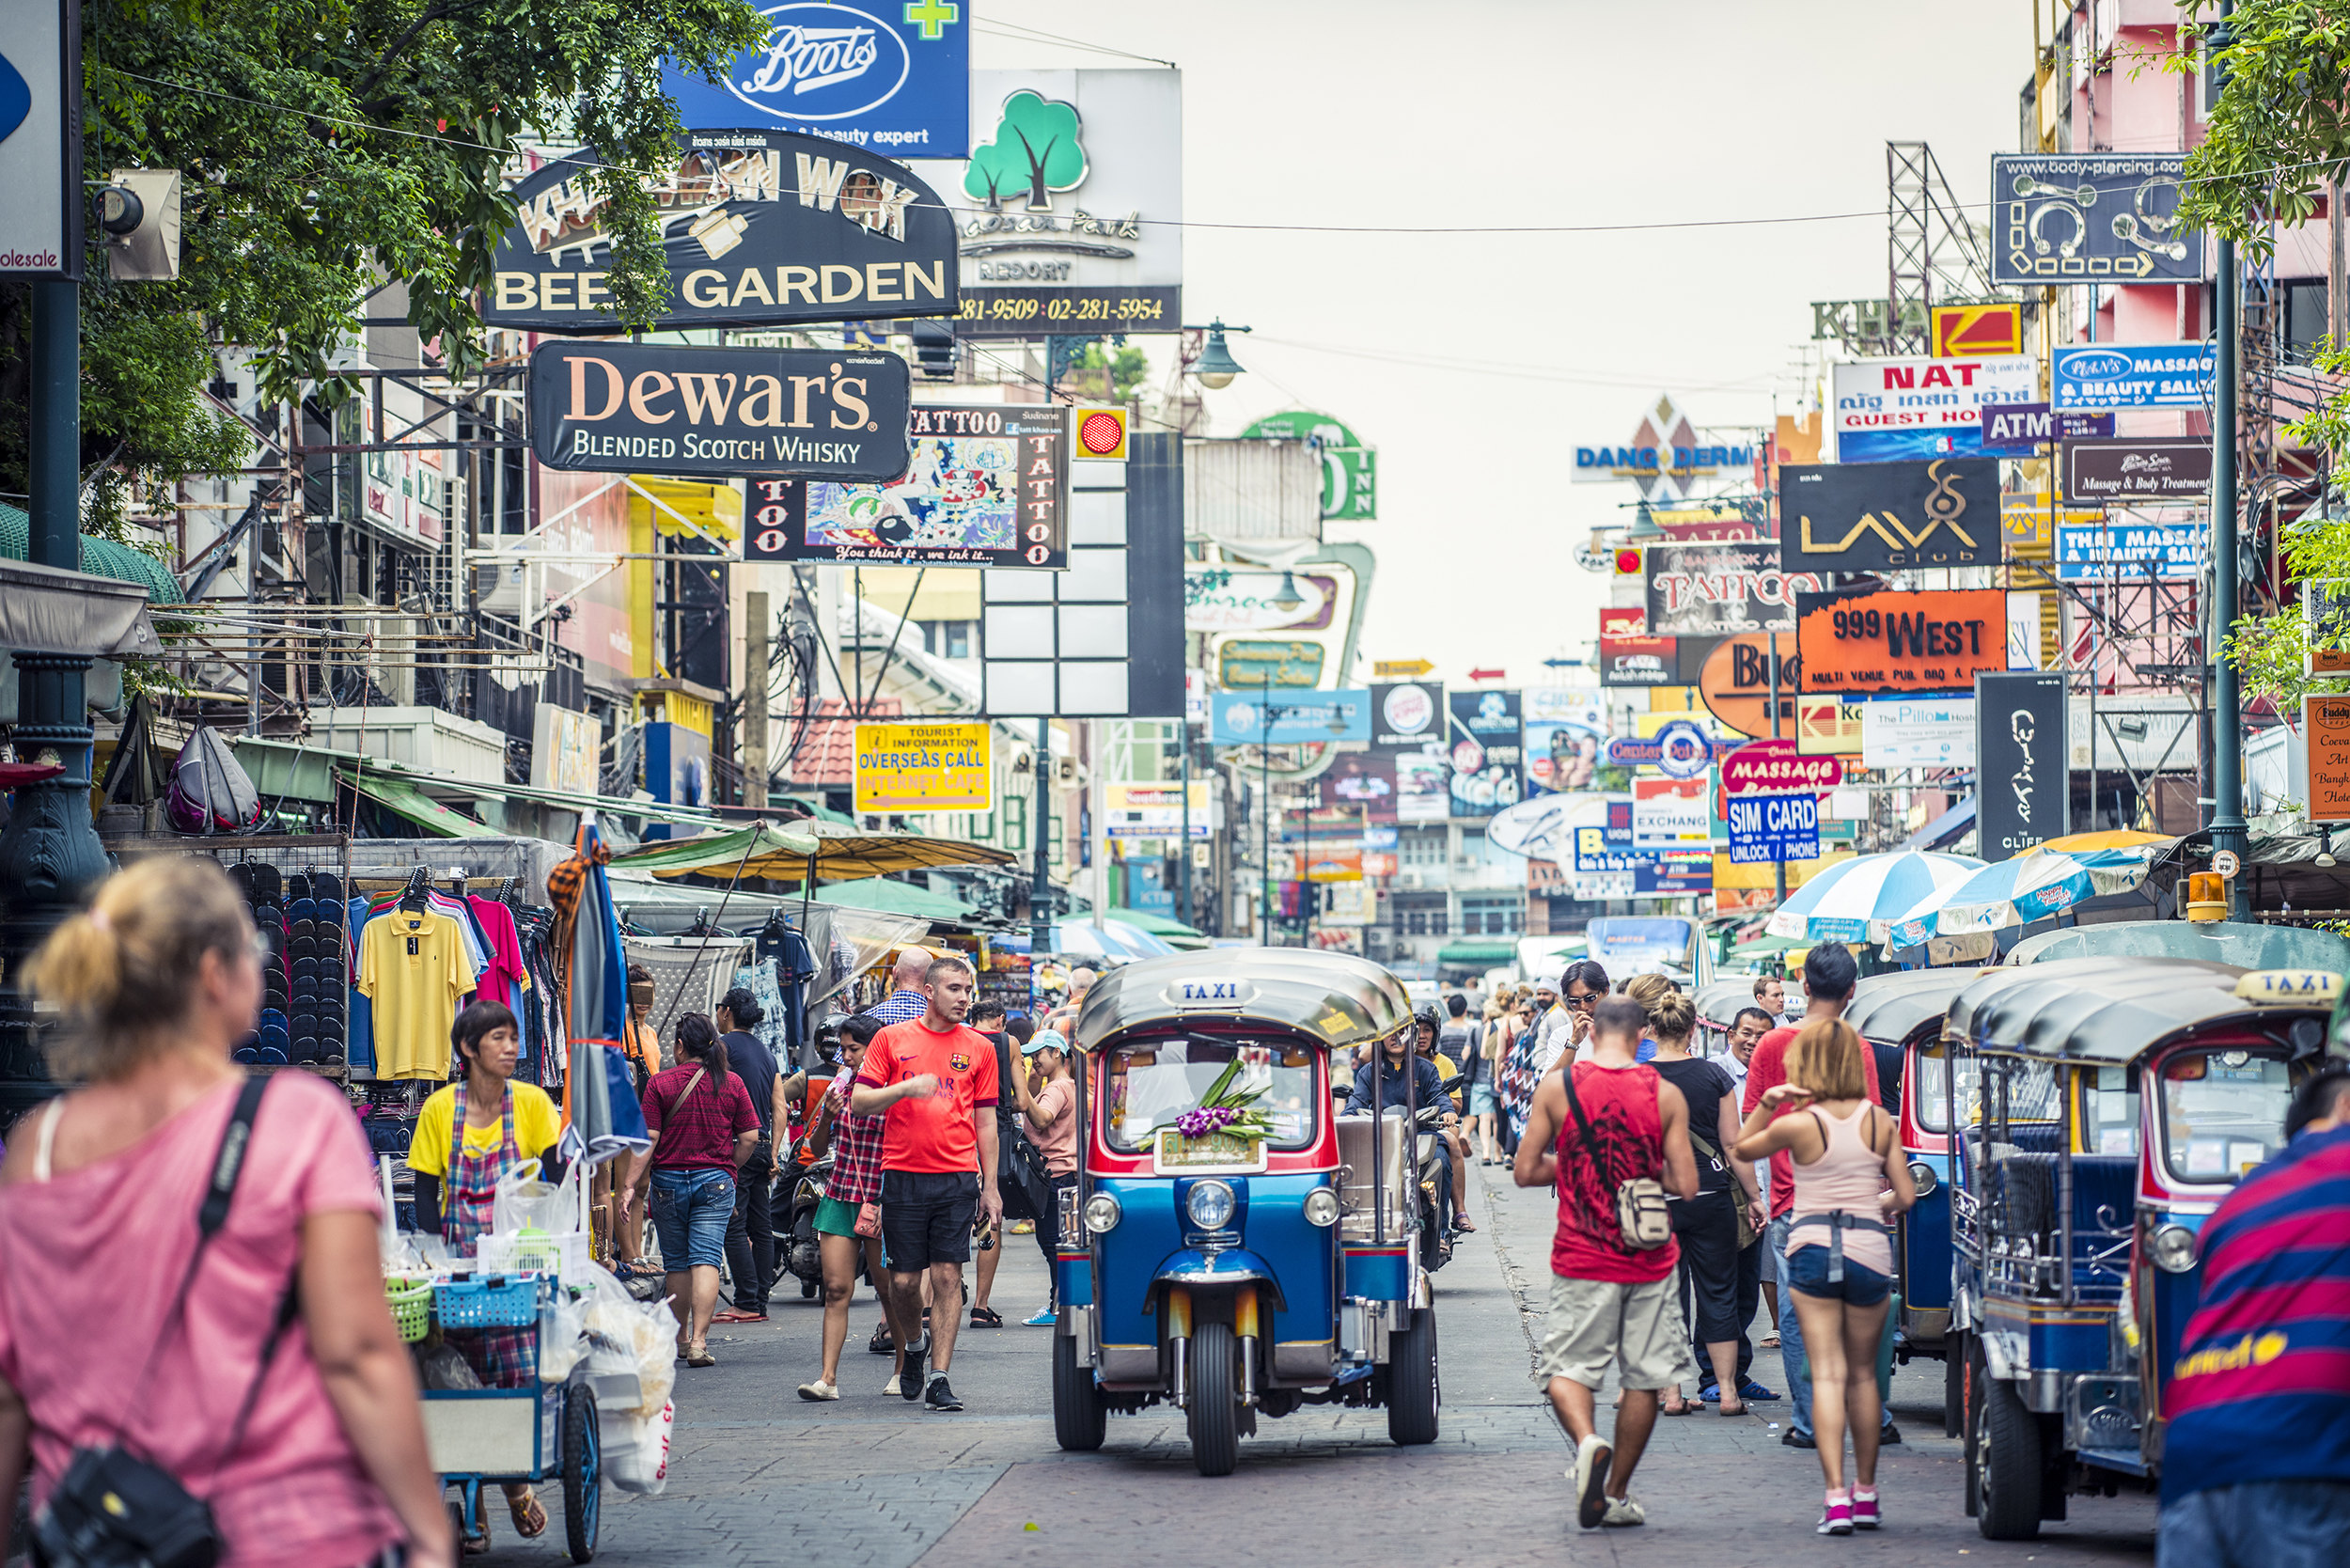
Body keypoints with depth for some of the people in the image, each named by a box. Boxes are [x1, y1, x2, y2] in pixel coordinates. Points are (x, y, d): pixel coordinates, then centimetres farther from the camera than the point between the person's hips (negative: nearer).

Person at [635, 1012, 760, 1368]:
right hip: (716, 1179, 1)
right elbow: (749, 1137, 1)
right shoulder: (732, 1083, 1)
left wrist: (641, 1178, -1)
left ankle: (681, 1336, 24)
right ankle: (699, 1340, -16)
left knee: (676, 1263, 13)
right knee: (706, 1259, -5)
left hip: (669, 1179, -1)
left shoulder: (661, 1082, -5)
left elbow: (648, 1137, -9)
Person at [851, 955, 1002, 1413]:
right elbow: (859, 1102, 2)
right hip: (903, 1175, 0)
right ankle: (915, 1345, 32)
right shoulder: (892, 1039, 5)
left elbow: (985, 1122, 11)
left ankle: (939, 1377, -4)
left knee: (948, 1277, -5)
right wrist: (906, 1088, -15)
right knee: (904, 1281, 3)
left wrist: (990, 1186, 7)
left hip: (957, 1177, 0)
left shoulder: (979, 1048, 9)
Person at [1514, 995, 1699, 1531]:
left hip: (1581, 1259, -1)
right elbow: (1685, 1185, -5)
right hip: (1649, 1260, 1)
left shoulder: (1557, 1087, -4)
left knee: (1568, 1369, 6)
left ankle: (1588, 1441, -24)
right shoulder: (1666, 1095, -4)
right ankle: (1616, 1495, 17)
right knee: (1643, 1379, 12)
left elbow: (1526, 1171, -1)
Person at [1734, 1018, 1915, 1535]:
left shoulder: (1797, 1125, -7)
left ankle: (1836, 1496, -15)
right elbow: (1906, 1196, 2)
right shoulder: (1880, 1121, 0)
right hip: (1869, 1247, 2)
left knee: (1826, 1374, -3)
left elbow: (1742, 1148, 10)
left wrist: (1767, 1103, 0)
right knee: (1862, 1373, 16)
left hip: (1811, 1246, -2)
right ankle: (1865, 1493, 24)